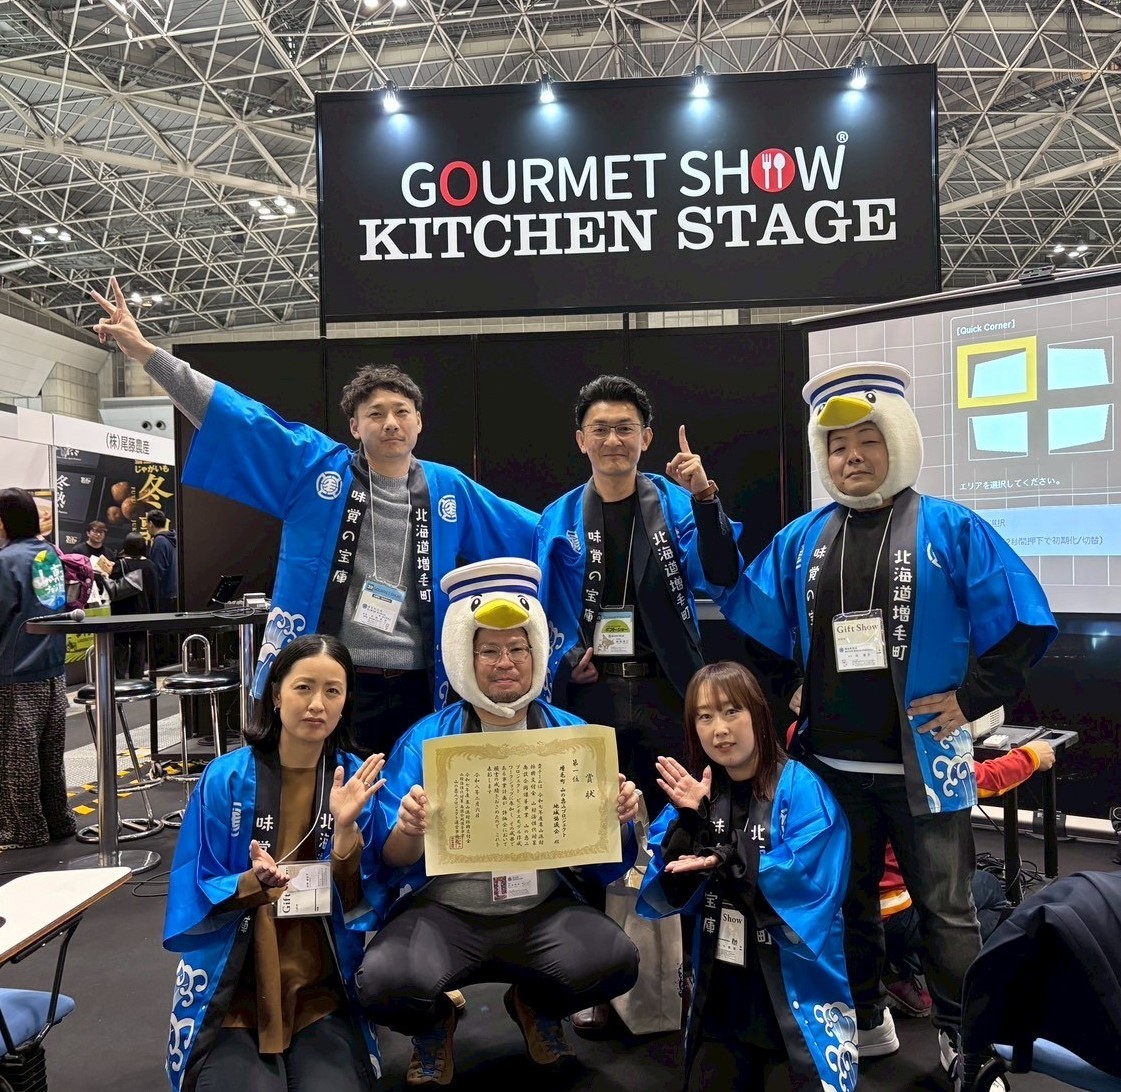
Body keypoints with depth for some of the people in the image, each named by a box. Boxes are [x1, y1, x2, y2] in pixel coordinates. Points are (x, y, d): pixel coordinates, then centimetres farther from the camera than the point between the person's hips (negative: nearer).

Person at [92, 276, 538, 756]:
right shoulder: (314, 467, 2)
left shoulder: (448, 490, 9)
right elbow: (233, 415, 1)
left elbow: (537, 535, 17)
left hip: (412, 690, 2)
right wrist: (145, 351, -2)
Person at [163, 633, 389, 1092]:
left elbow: (362, 907, -5)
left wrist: (346, 829, -21)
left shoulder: (356, 779, -3)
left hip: (322, 997, 1)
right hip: (231, 995, 0)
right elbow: (193, 901, -5)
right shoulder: (225, 778, -8)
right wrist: (253, 882, -25)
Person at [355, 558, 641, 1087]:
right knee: (385, 980, -30)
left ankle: (536, 1005, 11)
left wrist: (620, 818, -19)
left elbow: (606, 863, 3)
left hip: (545, 910, 2)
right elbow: (394, 861, -5)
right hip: (443, 910, -1)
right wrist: (408, 831, -28)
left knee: (615, 960, -26)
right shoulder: (425, 740, -4)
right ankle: (433, 1024, 11)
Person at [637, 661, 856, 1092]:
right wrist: (690, 820, -21)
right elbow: (668, 892, -6)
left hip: (793, 991, -4)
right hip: (718, 991, 5)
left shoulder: (801, 788, -14)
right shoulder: (693, 790, 0)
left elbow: (809, 878, -24)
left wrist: (728, 863, -25)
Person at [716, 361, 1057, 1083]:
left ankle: (964, 1038, 27)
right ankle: (865, 1022, 35)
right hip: (830, 764, 4)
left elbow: (1026, 624, -6)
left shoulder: (950, 529, -5)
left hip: (922, 760, -3)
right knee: (846, 897, 16)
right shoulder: (799, 541, 5)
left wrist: (970, 699, -9)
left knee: (945, 906, 9)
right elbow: (756, 632, 9)